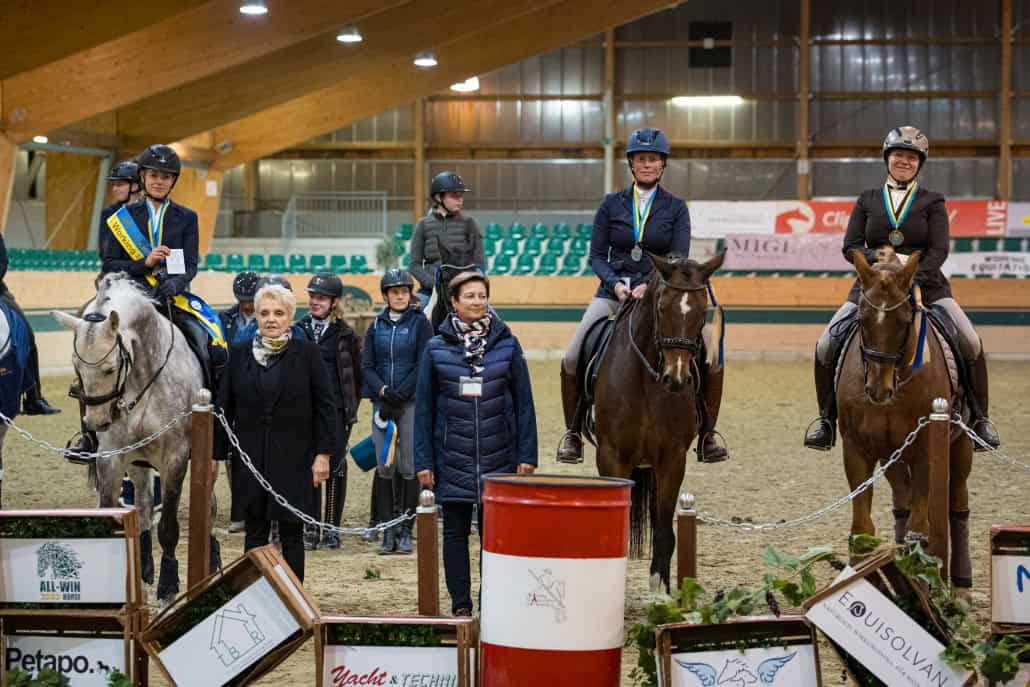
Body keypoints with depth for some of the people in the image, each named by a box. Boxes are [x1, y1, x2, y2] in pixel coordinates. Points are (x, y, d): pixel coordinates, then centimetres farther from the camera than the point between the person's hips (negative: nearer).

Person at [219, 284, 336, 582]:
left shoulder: (307, 353, -1)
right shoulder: (240, 353, 6)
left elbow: (325, 407, -1)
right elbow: (225, 408, 8)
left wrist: (324, 453, -8)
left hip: (293, 458, -2)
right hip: (251, 458, 2)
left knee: (291, 535, 2)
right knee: (255, 535, 7)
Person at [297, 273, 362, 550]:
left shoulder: (345, 335, 2)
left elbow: (356, 374, 5)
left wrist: (351, 407, 1)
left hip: (336, 408, -1)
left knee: (335, 466, 2)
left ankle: (332, 528, 11)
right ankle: (309, 528, 6)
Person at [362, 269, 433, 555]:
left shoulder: (420, 323, 2)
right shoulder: (376, 326, 11)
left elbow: (423, 365, -5)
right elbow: (367, 366, 7)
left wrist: (400, 395, -12)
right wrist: (383, 391, -10)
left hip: (412, 402, -3)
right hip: (382, 403, 3)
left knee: (409, 468, -3)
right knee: (385, 468, 1)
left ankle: (405, 531, 3)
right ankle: (387, 531, 7)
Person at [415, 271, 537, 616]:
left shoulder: (507, 345, 2)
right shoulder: (436, 348, 2)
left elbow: (524, 403, 3)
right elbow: (424, 408, 3)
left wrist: (527, 455, -3)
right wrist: (423, 461, -2)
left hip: (498, 456, 0)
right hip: (452, 456, 0)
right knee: (455, 531, 6)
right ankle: (461, 605, 15)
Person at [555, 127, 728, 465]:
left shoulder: (676, 208, 4)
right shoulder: (612, 204, 6)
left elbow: (679, 259, -6)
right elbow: (596, 255, 4)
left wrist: (652, 286, -23)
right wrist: (616, 284, -14)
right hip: (614, 291, 0)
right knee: (572, 357, -18)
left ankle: (707, 435, 1)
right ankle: (572, 431, 4)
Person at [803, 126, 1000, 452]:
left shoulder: (932, 202, 6)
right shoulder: (867, 200, 11)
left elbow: (939, 250, -6)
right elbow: (850, 247, 3)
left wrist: (914, 277, -24)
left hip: (925, 285, -1)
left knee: (971, 344, -19)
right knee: (826, 345, -15)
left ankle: (979, 417, -1)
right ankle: (826, 417, 4)